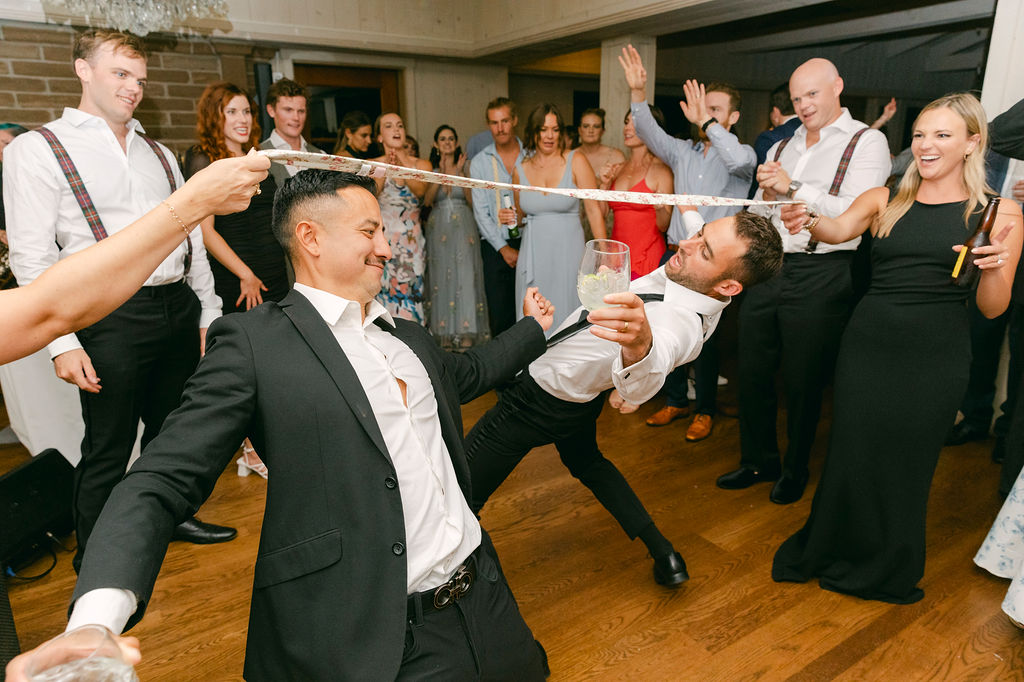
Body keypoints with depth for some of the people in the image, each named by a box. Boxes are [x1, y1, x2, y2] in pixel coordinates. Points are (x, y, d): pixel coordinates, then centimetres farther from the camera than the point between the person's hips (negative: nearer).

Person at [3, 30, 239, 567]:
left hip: (179, 308, 5)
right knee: (107, 451, 5)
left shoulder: (159, 153, 15)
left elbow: (192, 236, 16)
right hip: (112, 316, -5)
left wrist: (209, 314, 11)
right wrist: (63, 343, -14)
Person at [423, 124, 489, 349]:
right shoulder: (431, 169, 8)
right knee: (441, 276, 0)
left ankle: (466, 333, -2)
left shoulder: (466, 167, 7)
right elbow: (426, 201, -6)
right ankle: (445, 334, 5)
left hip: (464, 228, -1)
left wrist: (460, 173, -10)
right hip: (439, 228, 1)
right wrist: (441, 174, -14)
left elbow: (472, 200, -3)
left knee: (465, 275, -6)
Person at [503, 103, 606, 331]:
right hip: (533, 255, 3)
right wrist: (510, 217, -3)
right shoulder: (521, 169, 7)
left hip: (568, 252, -3)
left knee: (566, 312, 1)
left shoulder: (576, 161, -3)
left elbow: (594, 210, -6)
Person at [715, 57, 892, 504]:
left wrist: (793, 189, -15)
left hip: (820, 277, -5)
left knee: (803, 382, 5)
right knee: (752, 371, 10)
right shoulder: (782, 147, 17)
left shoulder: (867, 142, -1)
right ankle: (759, 461, 29)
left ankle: (795, 470, 27)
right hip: (766, 268, 6)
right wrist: (766, 193, -4)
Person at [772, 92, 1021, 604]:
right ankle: (830, 552, 34)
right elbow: (840, 230, -15)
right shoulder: (885, 201, 6)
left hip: (936, 356, -1)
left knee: (906, 461, 10)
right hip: (867, 344, 1)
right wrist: (806, 219, -36)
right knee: (850, 452, 8)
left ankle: (890, 569, 36)